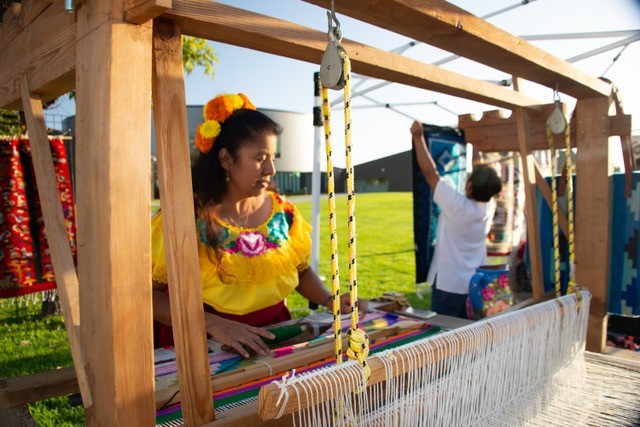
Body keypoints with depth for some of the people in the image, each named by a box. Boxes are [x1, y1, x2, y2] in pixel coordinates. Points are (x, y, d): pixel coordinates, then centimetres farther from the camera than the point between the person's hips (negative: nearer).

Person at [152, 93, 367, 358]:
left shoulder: (283, 212, 4)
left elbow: (301, 270, 18)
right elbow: (152, 293, -11)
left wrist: (329, 300, 0)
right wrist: (212, 324, -23)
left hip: (274, 335, 4)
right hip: (205, 345, -4)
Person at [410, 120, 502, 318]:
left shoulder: (457, 205, -22)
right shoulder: (489, 206, -6)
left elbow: (430, 172, -17)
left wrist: (418, 137, -8)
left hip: (448, 285, -6)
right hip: (476, 285, 7)